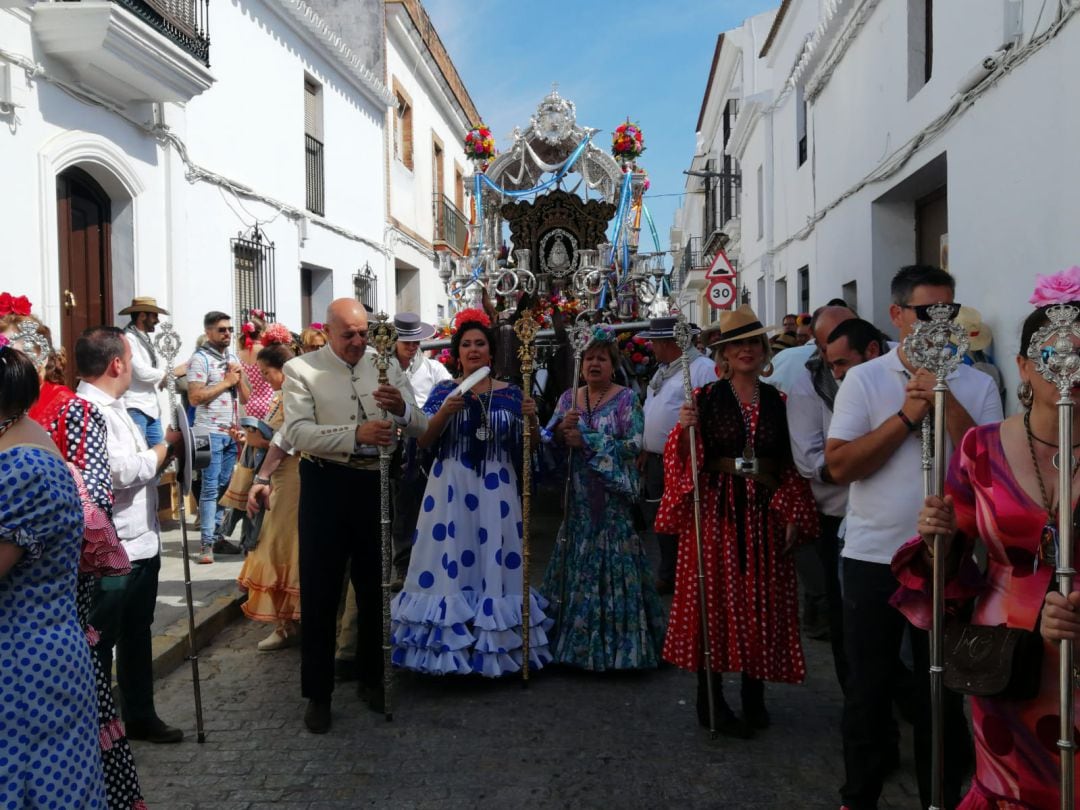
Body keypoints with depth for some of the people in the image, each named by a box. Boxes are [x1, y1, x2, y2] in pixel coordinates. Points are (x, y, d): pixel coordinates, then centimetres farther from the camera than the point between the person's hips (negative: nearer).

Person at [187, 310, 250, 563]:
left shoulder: (234, 358, 15)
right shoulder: (200, 359, -7)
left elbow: (245, 398, 15)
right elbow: (194, 397, -16)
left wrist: (240, 377, -3)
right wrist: (226, 381, -12)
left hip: (232, 432, 7)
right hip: (211, 433, -7)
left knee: (224, 487, 9)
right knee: (210, 488, -6)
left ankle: (216, 535, 16)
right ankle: (207, 543, -4)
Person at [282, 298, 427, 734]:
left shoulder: (386, 367, 6)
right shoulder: (301, 369, -4)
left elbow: (421, 427, 1)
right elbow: (298, 433, -18)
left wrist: (401, 408, -22)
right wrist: (357, 433, -31)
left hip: (378, 485, 3)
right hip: (326, 487, -3)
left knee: (375, 588, 16)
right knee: (320, 592, 6)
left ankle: (372, 679, 35)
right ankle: (318, 693, 22)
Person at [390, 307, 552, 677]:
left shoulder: (511, 393, 7)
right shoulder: (444, 391, 5)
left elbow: (528, 450, 6)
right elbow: (423, 442, -1)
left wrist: (531, 420, -12)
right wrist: (444, 412, -16)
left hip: (495, 492, 1)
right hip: (450, 490, -1)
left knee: (495, 565, 3)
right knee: (448, 564, -1)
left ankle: (496, 646, 16)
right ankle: (448, 645, 12)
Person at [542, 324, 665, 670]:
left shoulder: (627, 399, -2)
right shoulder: (569, 397, 10)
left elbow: (634, 445, -13)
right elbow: (553, 440, 4)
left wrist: (586, 440, -16)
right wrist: (562, 427, -18)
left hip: (614, 497, -3)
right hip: (577, 498, 4)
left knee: (614, 563, -2)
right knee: (578, 562, 6)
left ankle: (617, 640, 10)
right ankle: (577, 637, 18)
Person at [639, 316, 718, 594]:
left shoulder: (703, 368, -14)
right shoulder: (662, 370, 16)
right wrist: (645, 451, 19)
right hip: (655, 462, 10)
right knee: (659, 521, 18)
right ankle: (668, 576, 33)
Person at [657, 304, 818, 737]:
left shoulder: (777, 402, 10)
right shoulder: (707, 398, 1)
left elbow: (792, 464, 10)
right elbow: (685, 458, -3)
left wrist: (792, 514, 4)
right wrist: (684, 428, -22)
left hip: (763, 512, 3)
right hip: (715, 510, -3)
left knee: (763, 601, 7)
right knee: (714, 597, -1)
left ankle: (754, 696, 22)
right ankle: (710, 700, 11)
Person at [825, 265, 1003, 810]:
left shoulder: (977, 385, 2)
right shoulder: (864, 379, -3)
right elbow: (840, 465, -12)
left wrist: (946, 402, -16)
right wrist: (906, 416, -17)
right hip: (873, 558, -1)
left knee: (942, 692, 13)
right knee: (868, 687, 13)